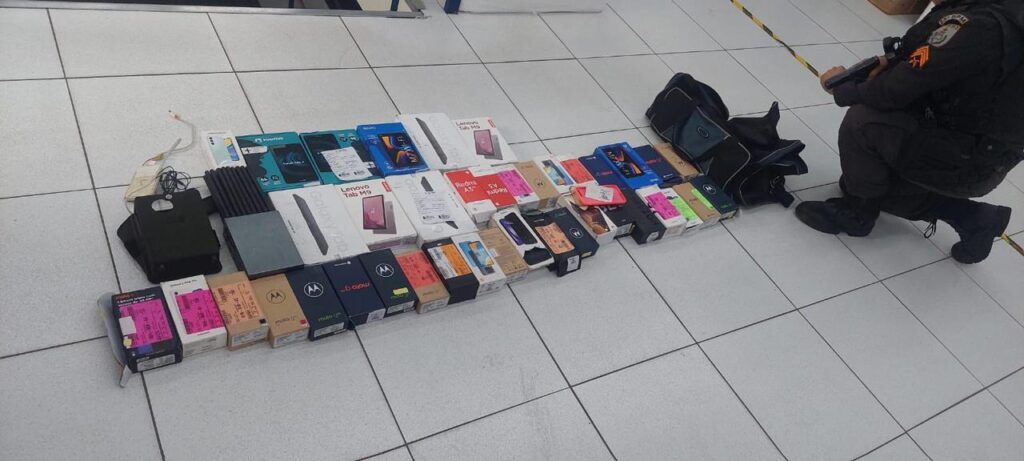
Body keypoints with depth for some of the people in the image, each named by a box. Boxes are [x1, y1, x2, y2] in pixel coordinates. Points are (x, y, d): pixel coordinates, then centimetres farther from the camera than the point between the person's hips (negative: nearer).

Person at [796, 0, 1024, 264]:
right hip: (982, 150, 9)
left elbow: (897, 92, -25)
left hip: (969, 164, -9)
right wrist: (892, 64, -2)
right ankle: (973, 219, 22)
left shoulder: (978, 26, -29)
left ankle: (855, 213, 0)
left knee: (862, 121, -21)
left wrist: (842, 89, -8)